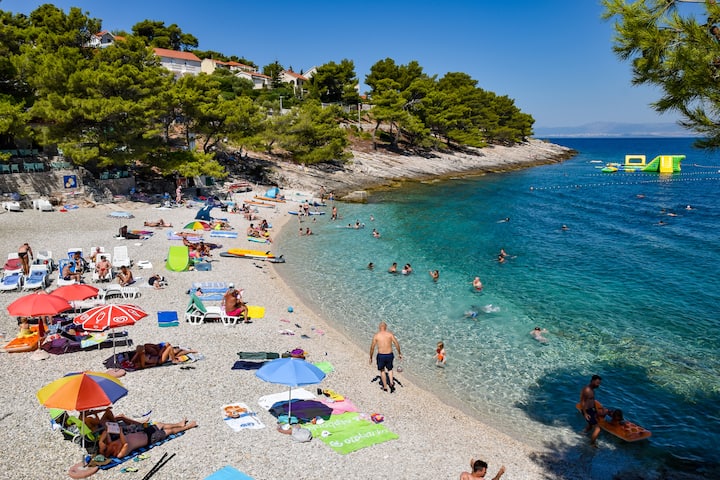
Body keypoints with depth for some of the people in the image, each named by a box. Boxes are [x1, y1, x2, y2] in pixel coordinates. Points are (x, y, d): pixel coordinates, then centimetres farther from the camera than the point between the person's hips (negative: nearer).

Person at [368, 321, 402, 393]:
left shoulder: (376, 335, -3)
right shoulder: (390, 334, -1)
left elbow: (372, 348, -1)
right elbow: (397, 344, -4)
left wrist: (371, 358, 9)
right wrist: (399, 353, 8)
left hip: (381, 355, -1)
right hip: (390, 355, 1)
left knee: (382, 371, 22)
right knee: (389, 369, 26)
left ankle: (385, 387, 28)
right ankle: (391, 383, 6)